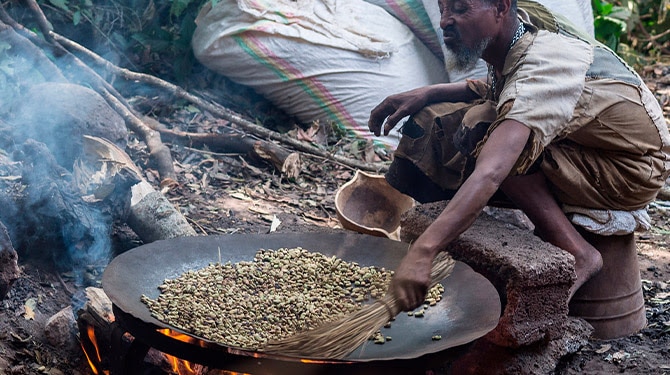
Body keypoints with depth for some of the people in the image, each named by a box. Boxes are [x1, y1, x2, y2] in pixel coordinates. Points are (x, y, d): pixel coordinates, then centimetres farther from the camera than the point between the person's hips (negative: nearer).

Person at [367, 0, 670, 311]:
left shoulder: (543, 66, -33)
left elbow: (491, 175, -47)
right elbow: (496, 91, 15)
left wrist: (422, 252, -55)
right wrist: (429, 94, -1)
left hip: (631, 174, -9)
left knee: (482, 137, -30)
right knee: (436, 121, 0)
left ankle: (576, 253, -21)